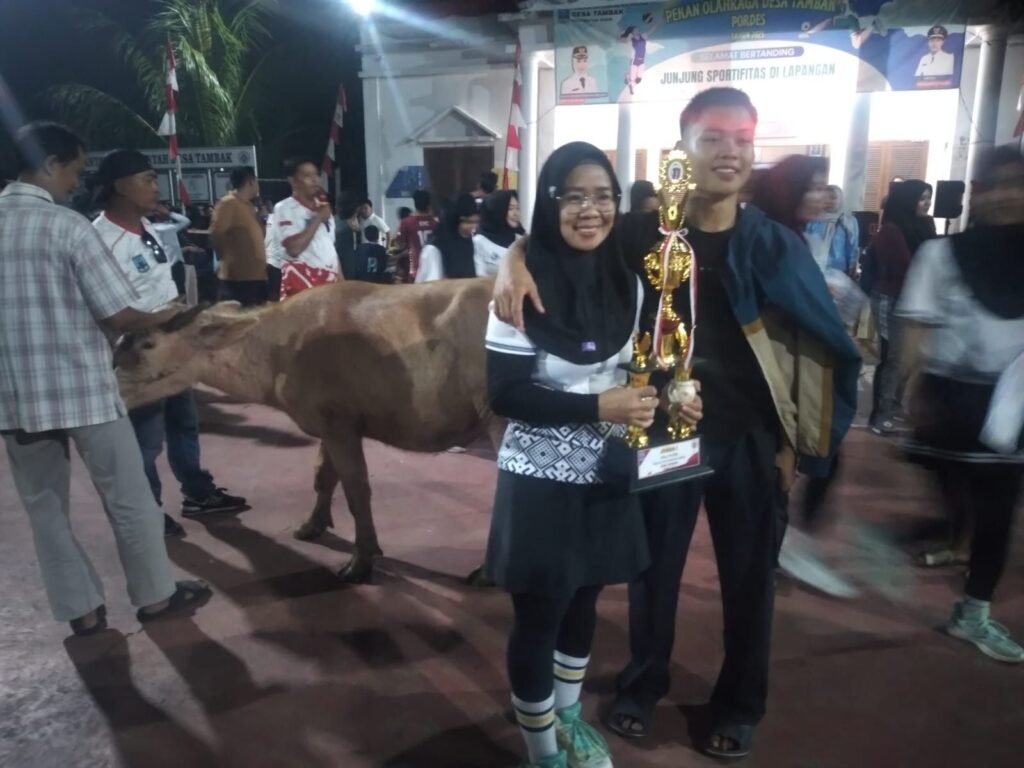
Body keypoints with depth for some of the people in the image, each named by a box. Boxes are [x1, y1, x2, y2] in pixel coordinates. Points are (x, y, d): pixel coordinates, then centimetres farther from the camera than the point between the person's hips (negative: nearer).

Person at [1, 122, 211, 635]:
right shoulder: (67, 226, -13)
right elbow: (118, 315, -15)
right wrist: (161, 318, 4)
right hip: (81, 388, -5)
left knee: (44, 506, 15)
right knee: (128, 498, 9)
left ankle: (80, 609, 23)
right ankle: (155, 595, 22)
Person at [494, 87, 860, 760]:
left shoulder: (776, 247, -3)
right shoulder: (644, 236, -5)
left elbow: (820, 350, 1)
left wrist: (799, 443, -2)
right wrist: (515, 260, -22)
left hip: (750, 440, 1)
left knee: (749, 579, 14)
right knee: (653, 569, 14)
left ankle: (739, 707, 38)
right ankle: (642, 686, 39)